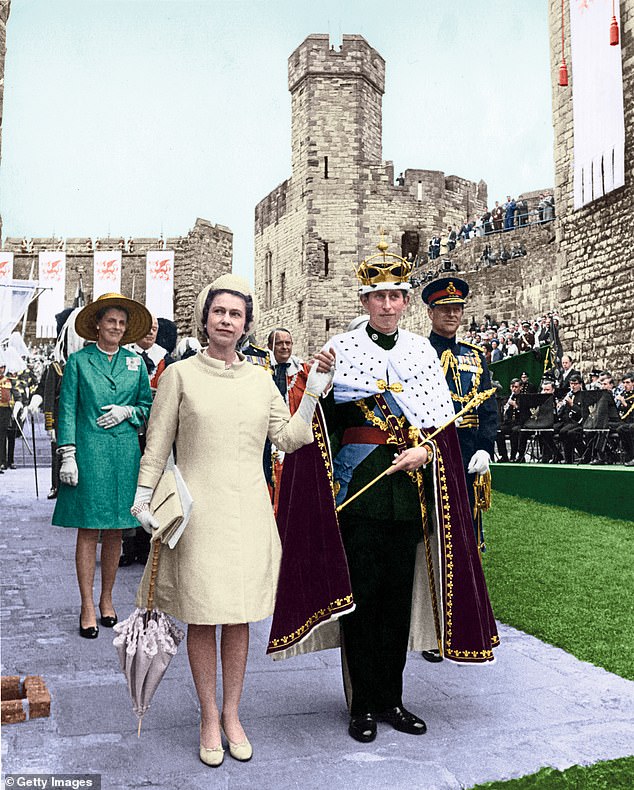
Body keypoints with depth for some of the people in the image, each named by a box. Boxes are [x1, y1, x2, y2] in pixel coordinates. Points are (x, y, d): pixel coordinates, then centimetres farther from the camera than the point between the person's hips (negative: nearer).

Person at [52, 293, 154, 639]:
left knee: (115, 530, 9)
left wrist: (128, 411, -5)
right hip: (89, 453, -3)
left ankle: (107, 599, 22)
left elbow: (149, 405, 16)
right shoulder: (78, 361, 2)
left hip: (125, 454, 3)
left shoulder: (135, 363, 11)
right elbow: (67, 411, -1)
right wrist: (67, 455, -8)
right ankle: (87, 608, 5)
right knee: (88, 530, -2)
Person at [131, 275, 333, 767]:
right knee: (201, 618, 4)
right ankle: (209, 717, 22)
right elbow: (157, 446, 2)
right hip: (197, 509, -2)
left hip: (248, 510, 3)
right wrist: (143, 500, -3)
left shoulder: (261, 379, 9)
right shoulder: (180, 375, 0)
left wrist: (313, 395, 1)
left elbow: (288, 438, 9)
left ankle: (232, 714, 26)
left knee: (239, 617, 10)